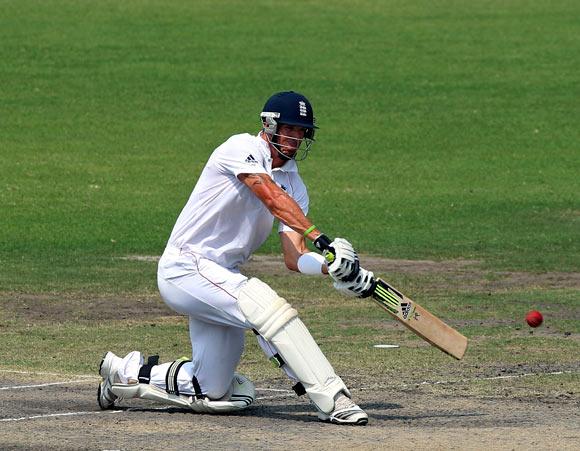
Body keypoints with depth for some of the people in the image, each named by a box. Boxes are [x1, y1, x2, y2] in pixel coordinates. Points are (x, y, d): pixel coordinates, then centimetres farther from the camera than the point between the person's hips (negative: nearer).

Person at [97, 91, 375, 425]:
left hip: (221, 279, 9)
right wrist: (322, 239, -40)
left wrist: (334, 266, -24)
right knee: (267, 303, -31)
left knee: (212, 394, 8)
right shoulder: (242, 148, -11)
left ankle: (127, 372, 29)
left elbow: (294, 258, -3)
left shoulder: (295, 185, 9)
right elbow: (272, 198, -29)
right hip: (185, 268, -9)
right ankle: (333, 400, -33)